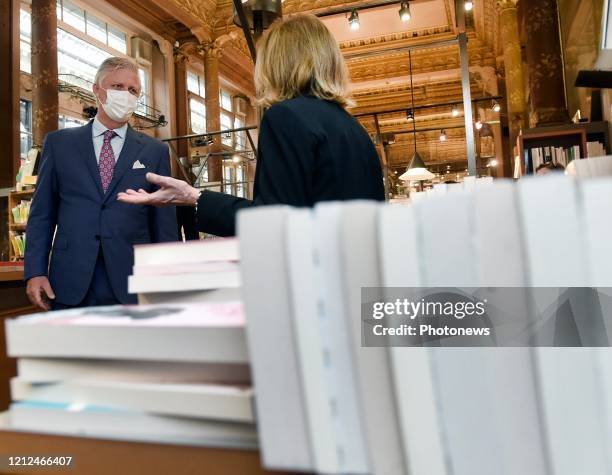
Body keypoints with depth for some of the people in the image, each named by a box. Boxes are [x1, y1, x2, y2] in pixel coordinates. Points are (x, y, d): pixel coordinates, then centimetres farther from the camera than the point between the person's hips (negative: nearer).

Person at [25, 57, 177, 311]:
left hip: (132, 285, 0)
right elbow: (42, 213, 8)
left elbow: (164, 223, 5)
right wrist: (35, 271, -2)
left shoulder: (155, 151, 7)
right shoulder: (59, 142, 9)